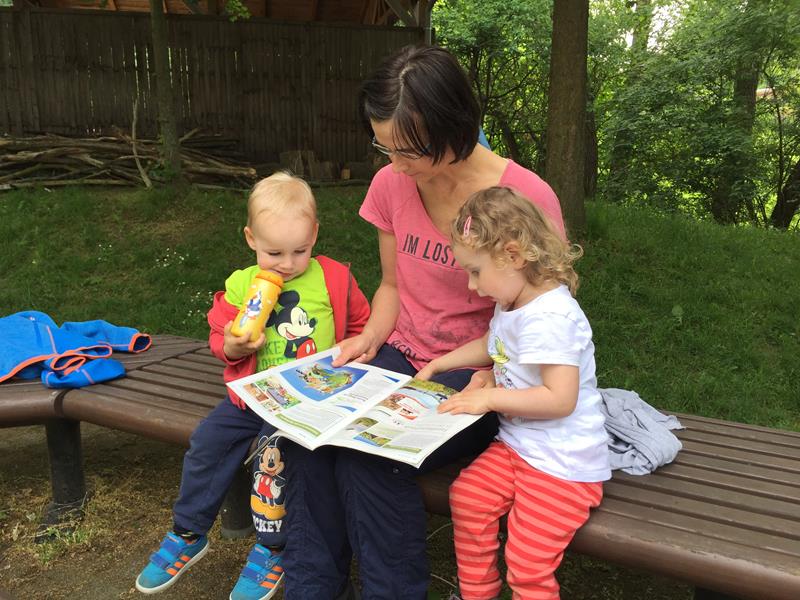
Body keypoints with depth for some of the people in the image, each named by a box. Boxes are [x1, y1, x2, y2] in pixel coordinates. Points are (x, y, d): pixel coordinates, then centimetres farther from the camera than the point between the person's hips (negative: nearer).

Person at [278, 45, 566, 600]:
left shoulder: (527, 198, -16)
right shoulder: (390, 184, -1)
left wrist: (487, 380, -20)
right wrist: (371, 339, -6)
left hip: (478, 374, -4)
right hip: (402, 355, 5)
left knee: (369, 456, -28)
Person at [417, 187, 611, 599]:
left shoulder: (549, 317, -27)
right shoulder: (513, 304, 6)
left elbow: (560, 399, -30)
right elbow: (490, 345, 27)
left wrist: (489, 398, -21)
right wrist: (436, 366, 24)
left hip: (563, 463, -10)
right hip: (517, 443, 10)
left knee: (527, 564, -8)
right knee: (466, 496, 5)